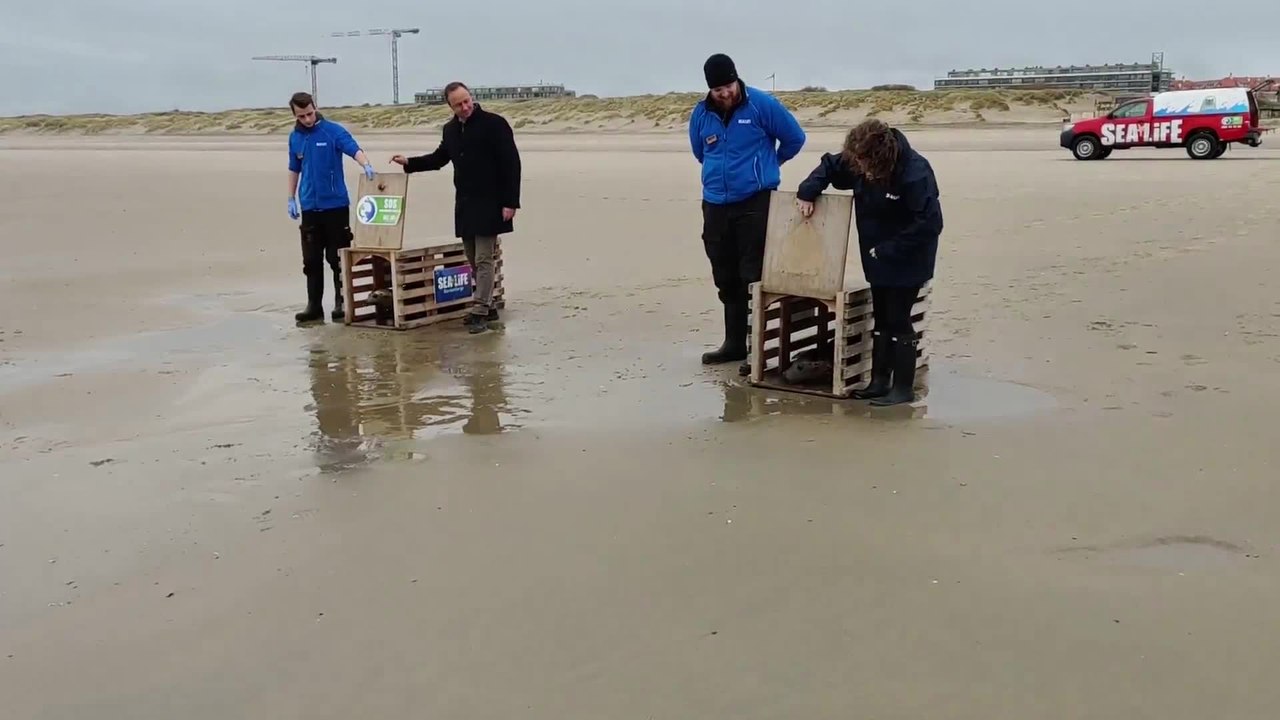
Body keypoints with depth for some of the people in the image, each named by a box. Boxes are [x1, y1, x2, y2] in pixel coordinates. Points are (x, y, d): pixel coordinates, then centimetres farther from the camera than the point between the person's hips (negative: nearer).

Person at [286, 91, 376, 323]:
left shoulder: (333, 131, -5)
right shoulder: (295, 137, 9)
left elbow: (354, 149, -20)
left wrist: (366, 165, -40)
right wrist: (291, 199, 16)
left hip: (336, 205, -4)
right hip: (309, 207, 4)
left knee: (338, 259, 1)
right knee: (312, 260, 6)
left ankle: (341, 304, 10)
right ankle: (314, 306, 14)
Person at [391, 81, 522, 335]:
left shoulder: (494, 124, -10)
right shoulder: (450, 129, 11)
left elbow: (511, 164, -12)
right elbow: (439, 158, 27)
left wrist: (510, 202, -16)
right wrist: (409, 163, 13)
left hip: (489, 204, -7)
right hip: (464, 204, 7)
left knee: (483, 259, -8)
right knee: (473, 260, 10)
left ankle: (480, 311, -7)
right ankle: (487, 306, 20)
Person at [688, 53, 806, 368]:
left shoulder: (762, 104, -9)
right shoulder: (701, 114, 4)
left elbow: (795, 138, 3)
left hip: (755, 203, -5)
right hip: (715, 205, 5)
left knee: (754, 279, -7)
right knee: (727, 280, 10)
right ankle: (734, 343, 21)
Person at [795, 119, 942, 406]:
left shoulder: (915, 174, -30)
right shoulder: (861, 163, -10)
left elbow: (929, 224, -28)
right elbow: (830, 165, 9)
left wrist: (888, 250, -24)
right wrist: (807, 193, -8)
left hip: (907, 261, -7)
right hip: (878, 258, 7)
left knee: (898, 320, -4)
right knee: (881, 318, 13)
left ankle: (904, 387, 7)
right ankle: (879, 381, 23)